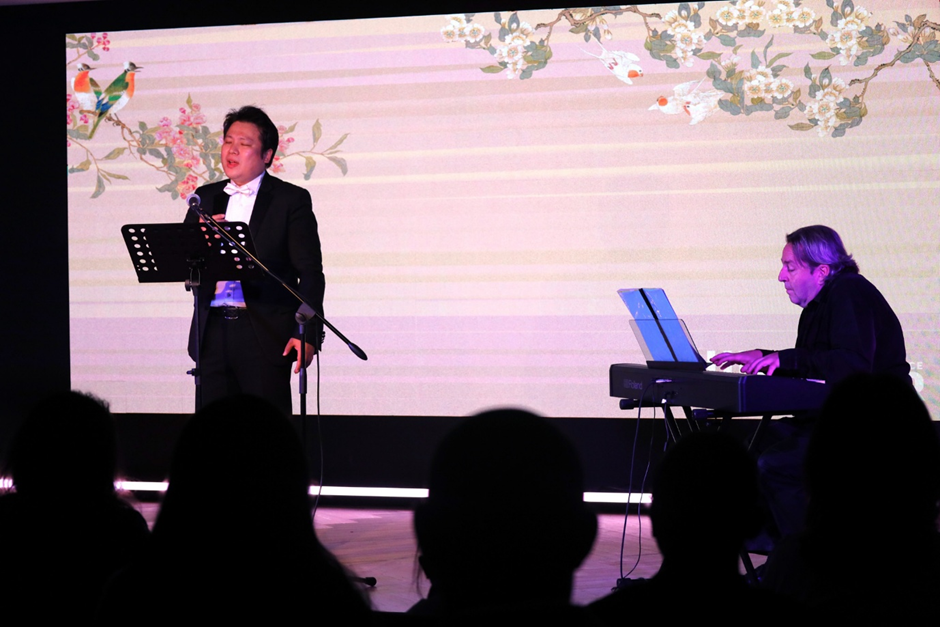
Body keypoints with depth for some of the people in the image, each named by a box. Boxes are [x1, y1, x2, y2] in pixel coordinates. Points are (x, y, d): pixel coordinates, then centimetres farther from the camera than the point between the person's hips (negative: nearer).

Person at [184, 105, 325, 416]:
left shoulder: (291, 199, 2)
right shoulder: (206, 198, 16)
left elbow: (310, 273, -3)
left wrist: (307, 334, -14)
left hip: (266, 336, -4)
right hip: (213, 332, 4)